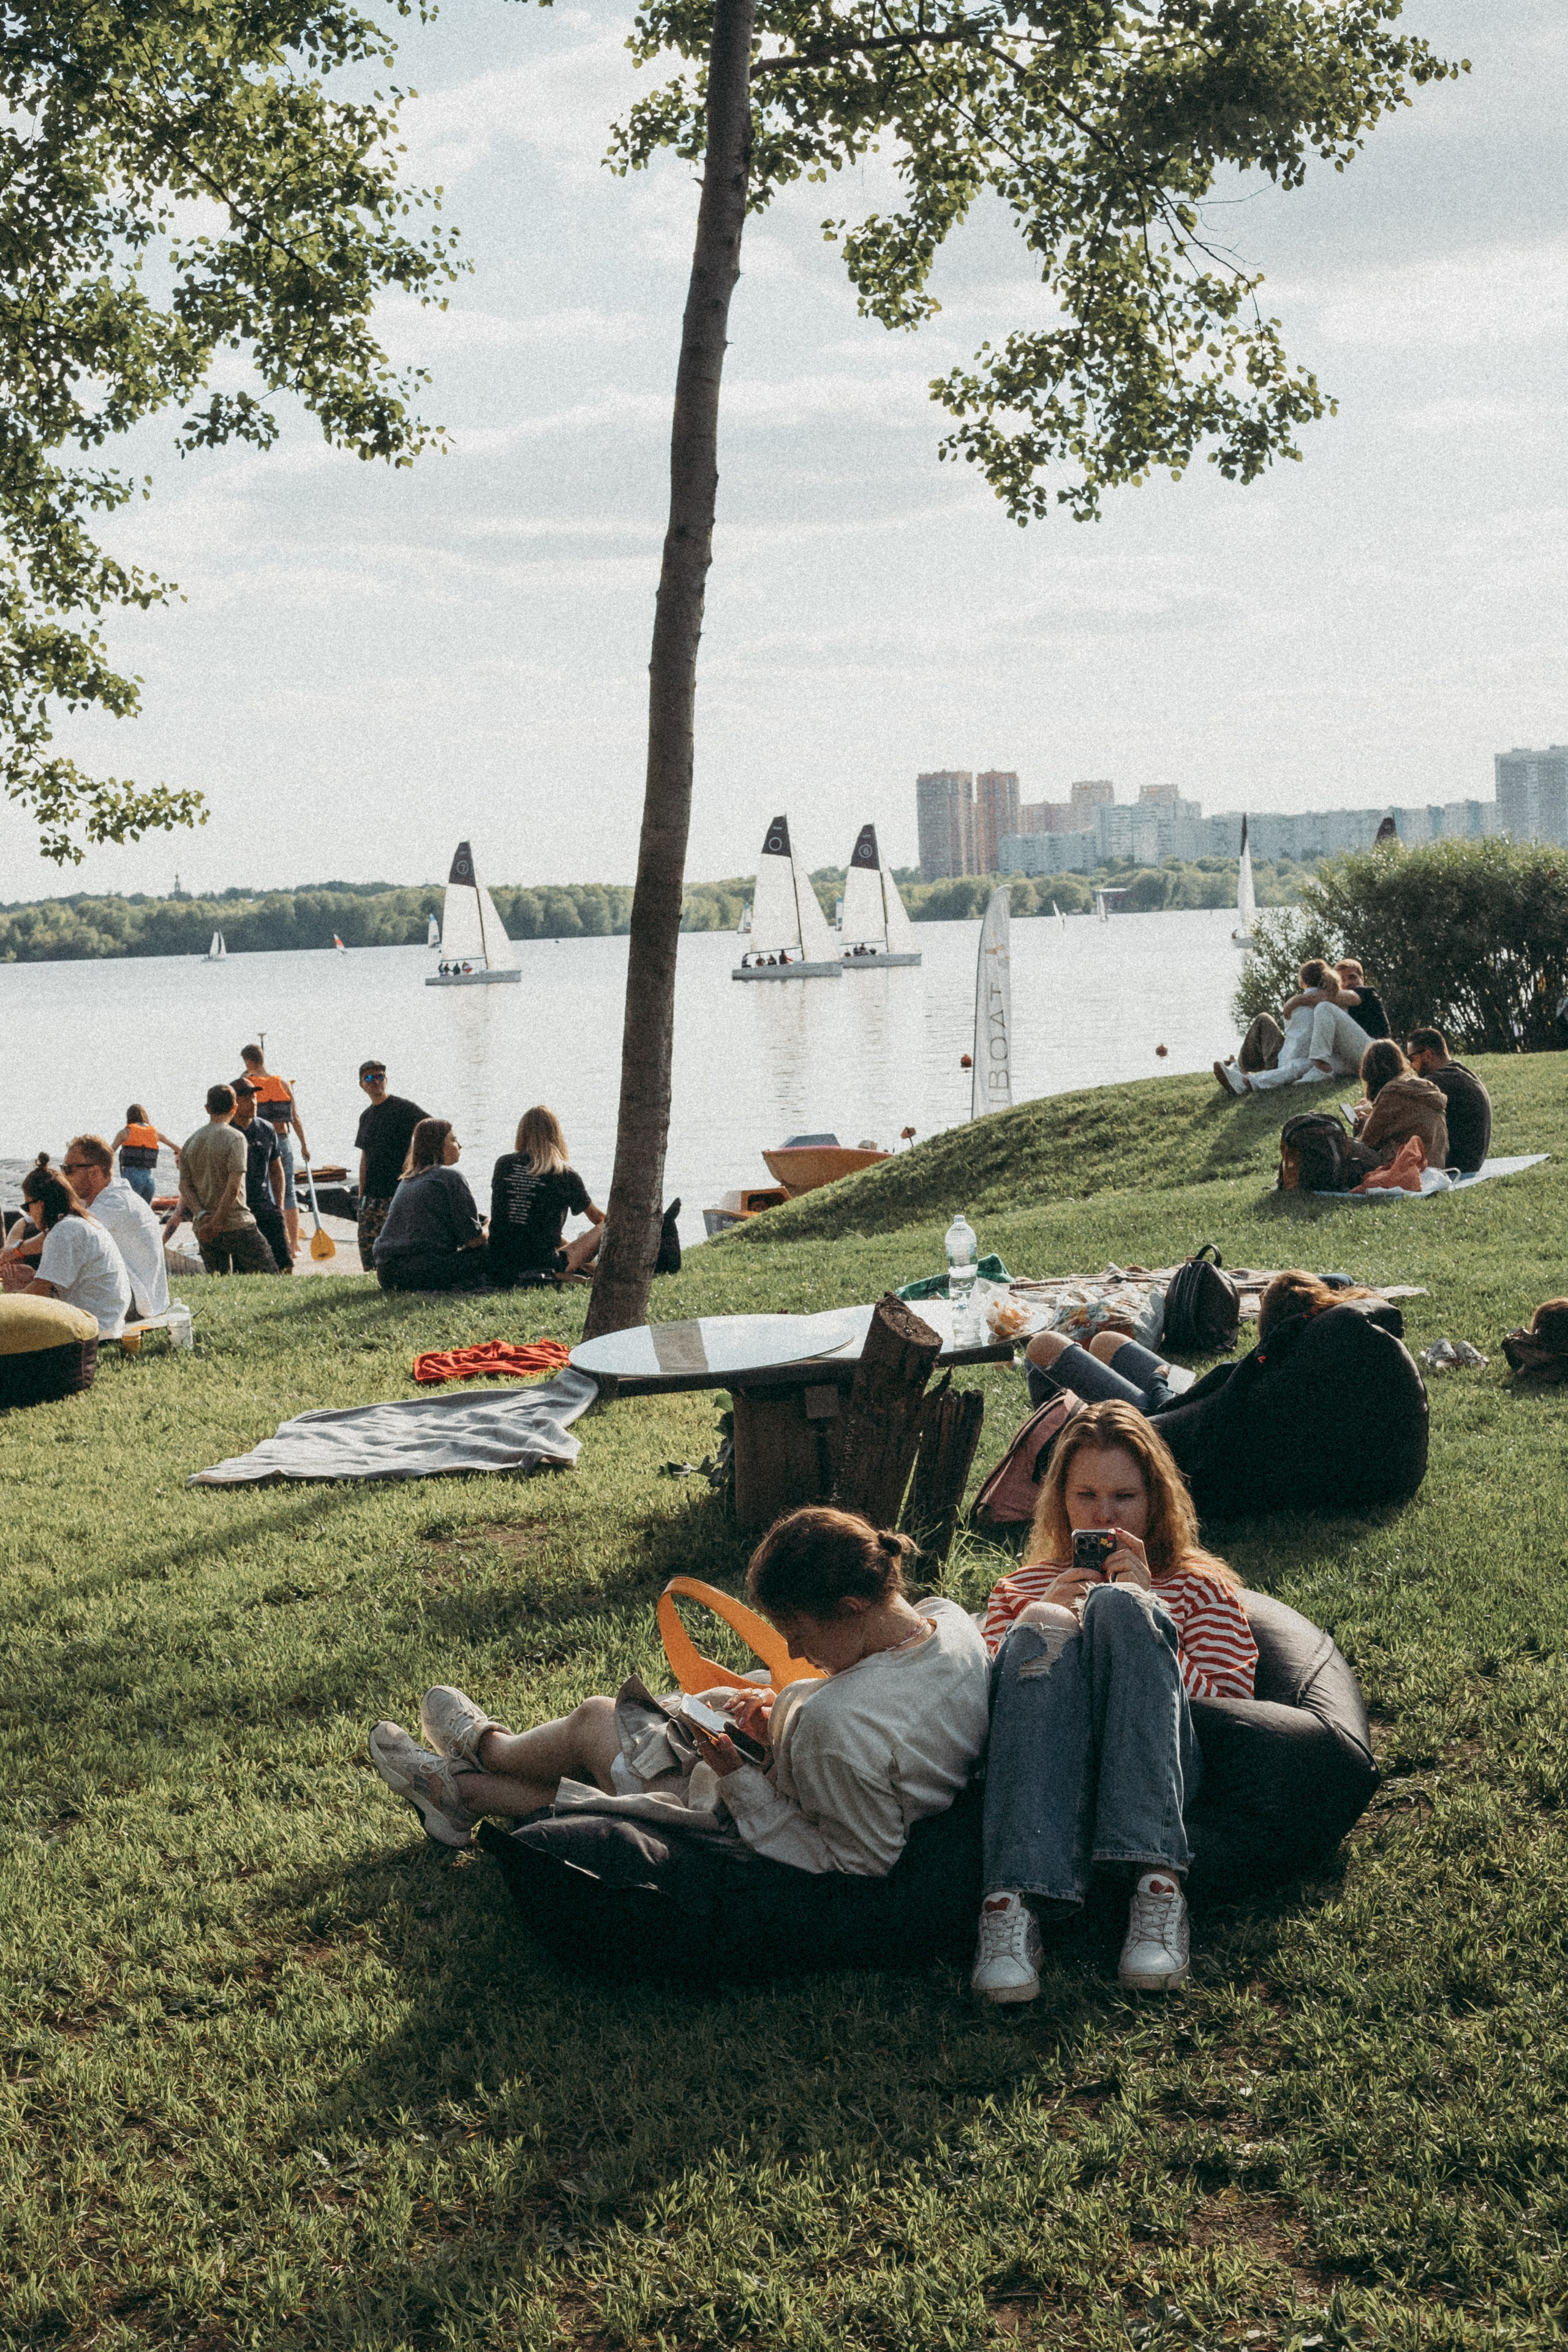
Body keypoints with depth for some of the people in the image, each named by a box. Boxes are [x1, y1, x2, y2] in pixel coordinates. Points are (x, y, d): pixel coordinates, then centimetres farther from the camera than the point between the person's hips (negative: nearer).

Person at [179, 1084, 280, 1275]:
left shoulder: (190, 1142, 11)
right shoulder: (234, 1138, -8)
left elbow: (185, 1186, 6)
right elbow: (234, 1186, -16)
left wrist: (202, 1215, -5)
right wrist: (217, 1222, -13)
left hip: (202, 1229, 6)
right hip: (237, 1225, -6)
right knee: (269, 1275, -3)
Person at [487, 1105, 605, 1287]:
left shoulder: (503, 1164, 2)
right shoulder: (565, 1175, -6)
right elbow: (597, 1217, 11)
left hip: (498, 1268, 5)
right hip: (541, 1268, -5)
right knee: (605, 1229, 10)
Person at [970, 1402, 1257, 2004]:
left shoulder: (1198, 1586, 30)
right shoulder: (1021, 1590, 34)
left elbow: (1232, 1703, 11)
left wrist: (1139, 1606, 3)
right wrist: (1042, 1624, 4)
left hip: (1160, 1768, -1)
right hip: (1044, 1764, 1)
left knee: (1116, 1607, -27)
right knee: (1039, 1635, -29)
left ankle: (1156, 1880, -44)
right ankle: (1014, 1898, -48)